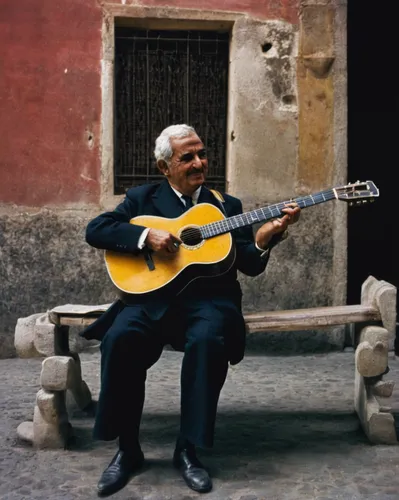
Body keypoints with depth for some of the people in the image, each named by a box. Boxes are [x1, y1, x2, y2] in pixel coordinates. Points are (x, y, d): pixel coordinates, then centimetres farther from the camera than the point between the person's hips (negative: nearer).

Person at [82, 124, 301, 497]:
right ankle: (127, 449, -11)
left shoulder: (227, 205, 13)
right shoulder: (142, 198, 12)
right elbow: (95, 229, -1)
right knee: (120, 338, -30)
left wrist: (266, 237, -16)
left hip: (208, 298, 0)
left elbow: (251, 265, 6)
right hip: (152, 297, 0)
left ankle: (187, 449, -16)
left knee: (208, 340, -34)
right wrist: (146, 235, -15)